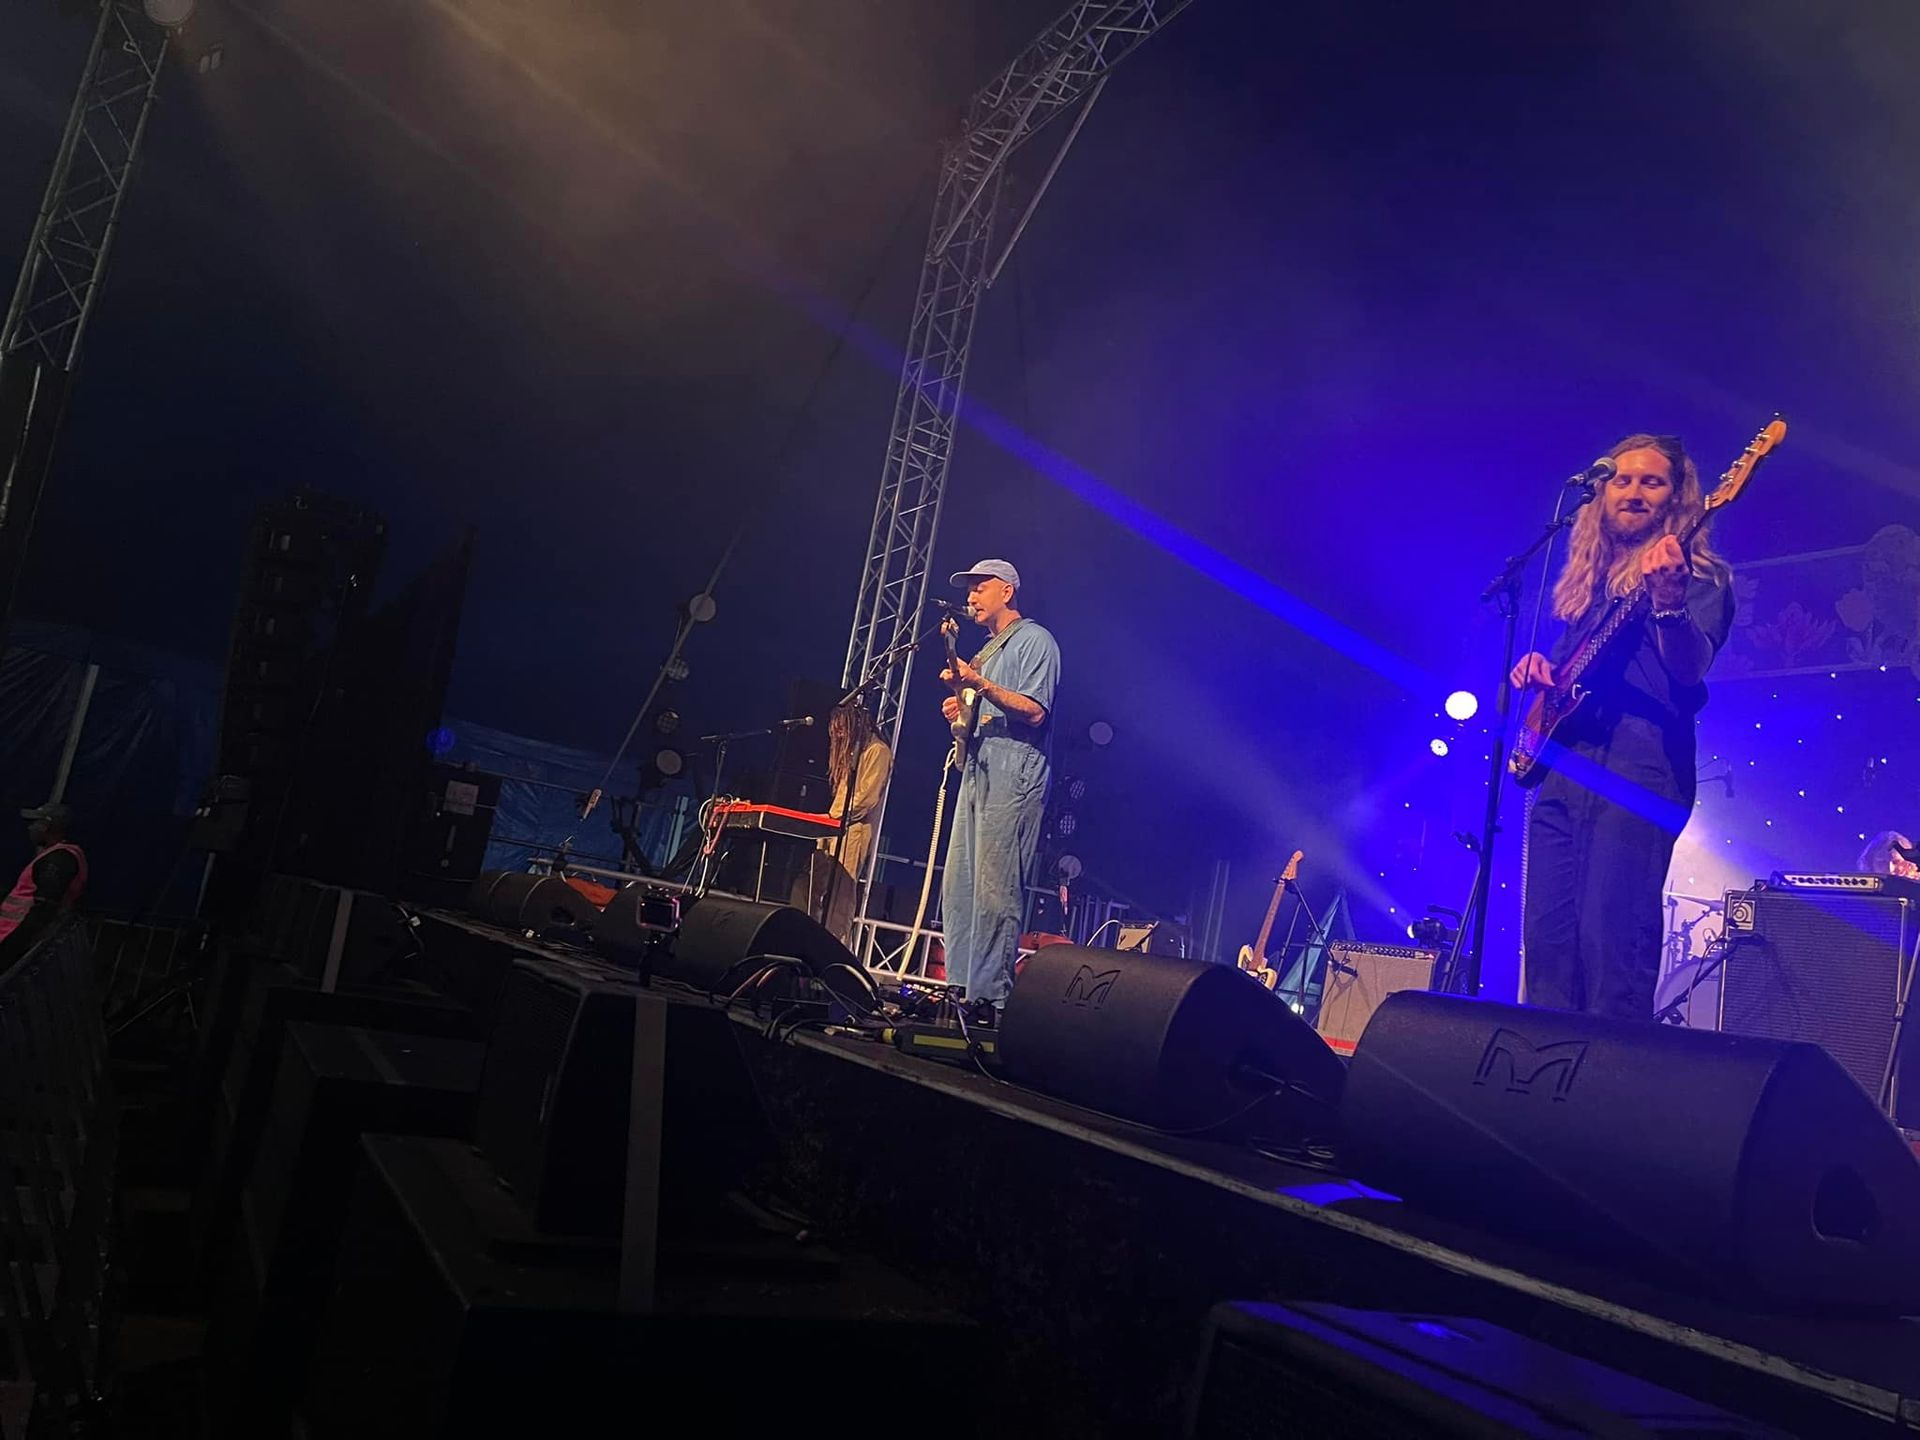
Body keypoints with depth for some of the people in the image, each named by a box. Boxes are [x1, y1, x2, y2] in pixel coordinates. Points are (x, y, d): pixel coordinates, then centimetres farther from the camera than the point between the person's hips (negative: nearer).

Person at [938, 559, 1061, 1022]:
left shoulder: (1034, 639, -2)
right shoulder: (988, 650, 26)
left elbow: (1034, 711, -14)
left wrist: (979, 684, -20)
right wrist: (961, 711, 11)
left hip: (1014, 774, -10)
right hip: (978, 771, 10)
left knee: (994, 888, -12)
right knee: (958, 884, 6)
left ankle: (989, 996, -11)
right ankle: (959, 985, 10)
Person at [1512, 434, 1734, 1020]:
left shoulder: (1699, 573, 3)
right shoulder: (1589, 574, 22)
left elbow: (1691, 669, -14)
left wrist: (1670, 602, -34)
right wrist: (1540, 669, 8)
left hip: (1638, 769, -6)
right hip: (1562, 768, 7)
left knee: (1610, 938, -12)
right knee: (1546, 937, 4)